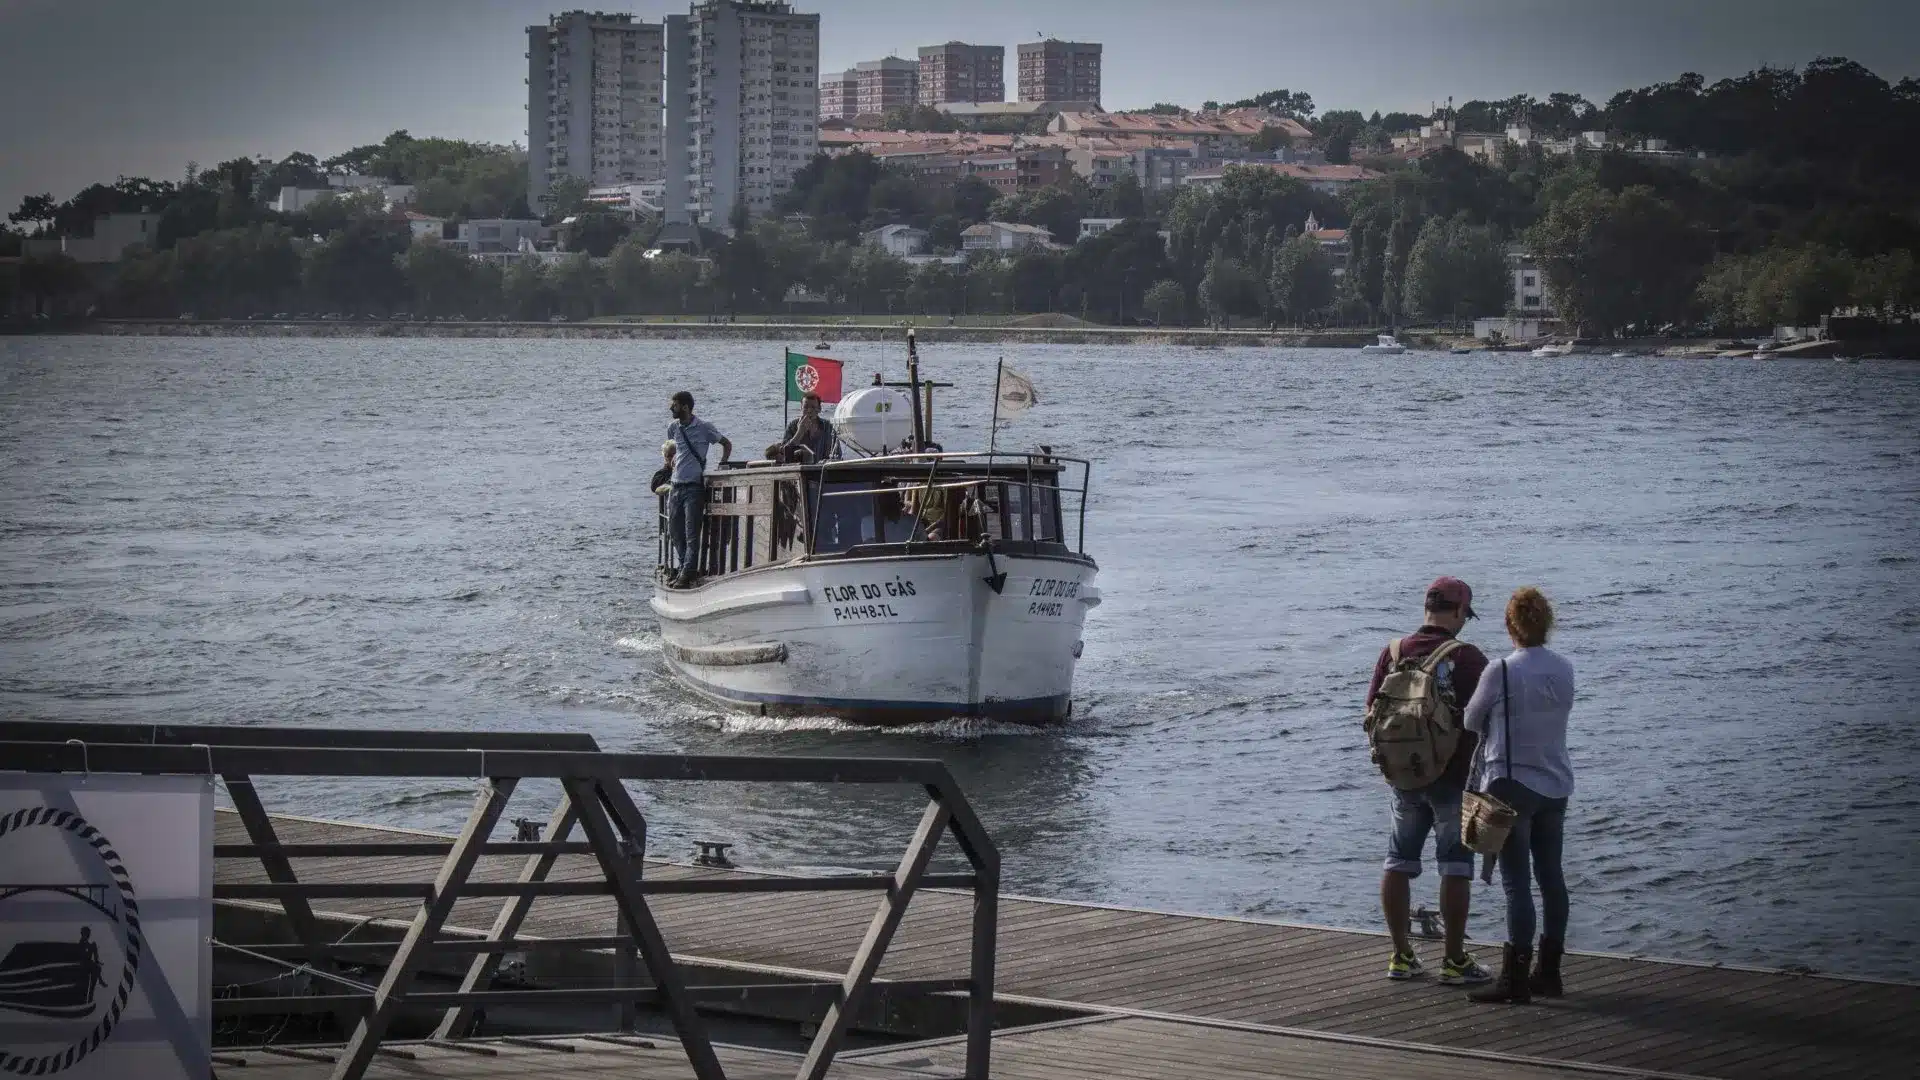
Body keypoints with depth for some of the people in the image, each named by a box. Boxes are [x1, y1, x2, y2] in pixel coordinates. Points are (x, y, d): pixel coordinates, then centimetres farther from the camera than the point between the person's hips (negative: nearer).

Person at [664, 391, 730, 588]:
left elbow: (727, 444, 4)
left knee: (691, 533, -8)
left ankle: (687, 575, -10)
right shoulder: (673, 427, 8)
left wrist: (721, 467, -3)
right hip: (676, 487, 6)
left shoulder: (704, 428, -7)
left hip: (694, 487, -6)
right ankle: (684, 570, 17)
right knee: (674, 531, 8)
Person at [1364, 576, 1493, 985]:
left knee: (1399, 861, 13)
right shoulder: (1467, 659, -13)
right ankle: (1454, 959, 2)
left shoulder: (1393, 653, 0)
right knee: (1455, 867, 1)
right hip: (1453, 778, -4)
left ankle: (1401, 955, 16)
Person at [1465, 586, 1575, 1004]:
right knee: (1551, 877, 12)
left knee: (1517, 882, -6)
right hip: (1556, 784, 6)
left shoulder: (1502, 672, -14)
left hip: (1512, 785, -6)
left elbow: (1471, 722, -2)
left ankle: (1515, 978, -7)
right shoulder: (1565, 671, 3)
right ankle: (1549, 972, 17)